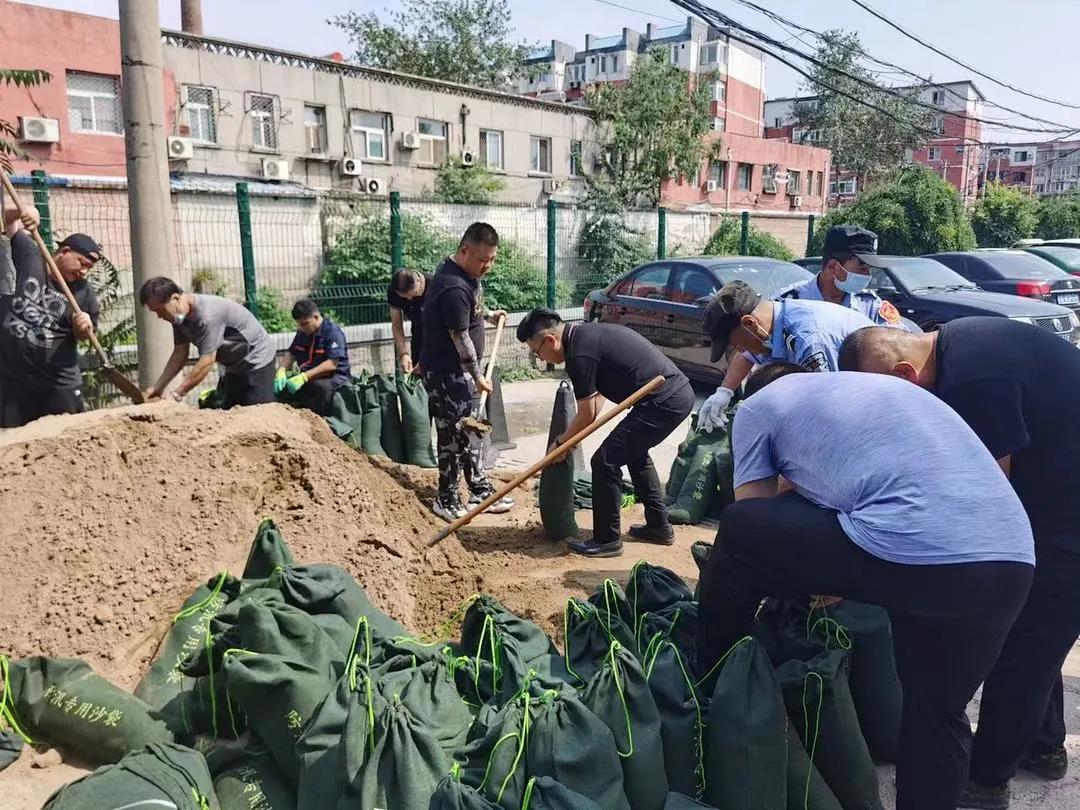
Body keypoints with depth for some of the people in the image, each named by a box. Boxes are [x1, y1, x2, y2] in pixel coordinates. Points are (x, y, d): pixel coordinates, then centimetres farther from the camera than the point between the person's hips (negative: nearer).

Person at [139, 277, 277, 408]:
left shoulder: (207, 315, -31)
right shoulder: (180, 316, -4)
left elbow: (206, 362, -30)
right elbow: (179, 354, 3)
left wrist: (177, 394, -26)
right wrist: (158, 387, -4)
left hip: (256, 361, -9)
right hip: (233, 366, 9)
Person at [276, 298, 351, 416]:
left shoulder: (333, 332, -14)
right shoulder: (302, 333, 11)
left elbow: (332, 364, -23)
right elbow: (291, 355, 15)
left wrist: (304, 377, -28)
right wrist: (281, 372, -7)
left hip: (334, 377, -8)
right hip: (308, 377, 8)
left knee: (321, 387, -39)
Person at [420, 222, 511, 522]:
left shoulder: (466, 273, 6)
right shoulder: (453, 288, -26)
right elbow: (461, 338, -21)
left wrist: (489, 315, 20)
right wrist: (477, 376, -13)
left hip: (461, 369, 10)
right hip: (446, 372, -10)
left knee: (471, 429, 16)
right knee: (455, 435, -2)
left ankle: (481, 489, 26)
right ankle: (447, 500, 12)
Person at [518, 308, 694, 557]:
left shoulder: (580, 355, -15)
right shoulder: (587, 334, 15)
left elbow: (587, 416, -7)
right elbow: (599, 395, 22)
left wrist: (560, 443, 9)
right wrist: (571, 438, 19)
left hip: (662, 403, -10)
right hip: (680, 393, 10)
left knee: (605, 462, -3)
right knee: (634, 452, 27)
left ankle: (607, 540, 9)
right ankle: (659, 526, 36)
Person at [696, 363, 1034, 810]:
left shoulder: (758, 405, 17)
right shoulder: (885, 384, 36)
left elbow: (755, 517, 19)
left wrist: (791, 579, 39)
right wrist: (819, 576, 51)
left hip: (909, 550, -7)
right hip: (1011, 563, 7)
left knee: (737, 535, 14)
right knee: (937, 710, 28)